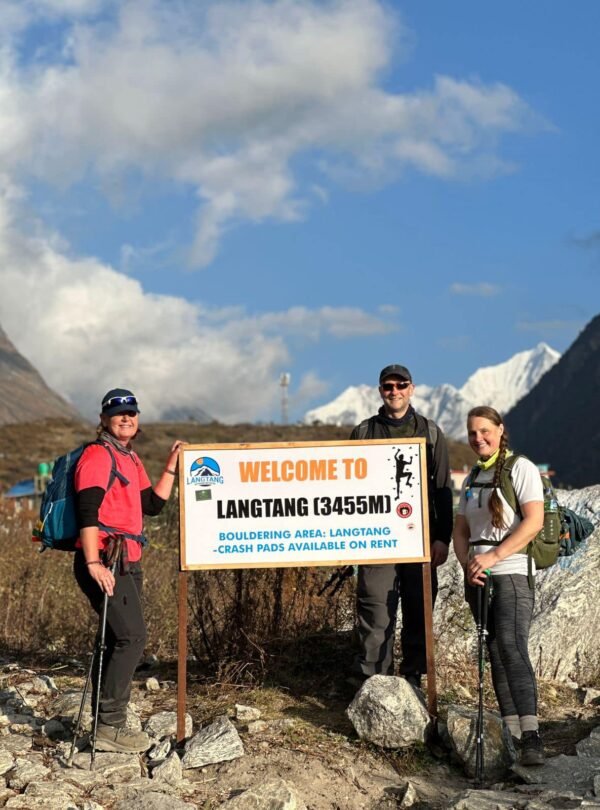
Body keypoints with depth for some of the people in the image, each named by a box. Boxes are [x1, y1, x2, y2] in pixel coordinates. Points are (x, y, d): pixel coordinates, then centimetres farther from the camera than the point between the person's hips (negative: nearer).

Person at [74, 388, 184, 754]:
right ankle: (110, 726, -9)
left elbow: (152, 504, 19)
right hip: (105, 562, -10)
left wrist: (172, 465, 15)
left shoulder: (131, 459, 19)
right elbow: (87, 511, -19)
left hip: (127, 562, 10)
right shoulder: (98, 455, -10)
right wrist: (93, 563, -26)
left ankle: (107, 724, 19)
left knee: (119, 640, 12)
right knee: (132, 636, -14)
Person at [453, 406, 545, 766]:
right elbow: (461, 531, 16)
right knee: (495, 653, 6)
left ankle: (532, 736, -24)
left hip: (512, 573, -7)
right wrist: (468, 564, -4)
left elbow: (534, 521, -15)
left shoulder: (521, 468, -4)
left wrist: (492, 556, -20)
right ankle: (511, 733, 11)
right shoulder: (473, 478, 17)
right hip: (477, 577, 7)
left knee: (512, 647, -20)